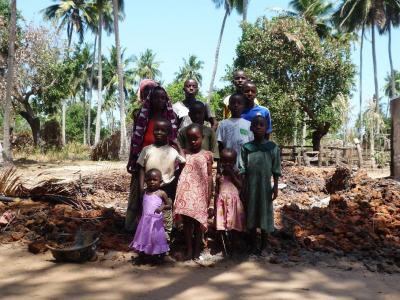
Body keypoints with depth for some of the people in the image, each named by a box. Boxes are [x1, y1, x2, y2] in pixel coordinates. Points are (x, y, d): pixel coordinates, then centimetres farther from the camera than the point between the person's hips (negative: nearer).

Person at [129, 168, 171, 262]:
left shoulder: (161, 193, -8)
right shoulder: (144, 192, 6)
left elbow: (169, 205, -7)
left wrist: (163, 207, -27)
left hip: (156, 220, -5)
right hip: (145, 219, 5)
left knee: (156, 238, 2)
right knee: (143, 237, 13)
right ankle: (141, 257, 27)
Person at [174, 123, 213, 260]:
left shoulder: (207, 155, 2)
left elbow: (209, 176, 2)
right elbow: (178, 172, 10)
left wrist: (209, 195, -1)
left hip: (200, 194, -1)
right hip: (186, 193, 1)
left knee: (198, 221, 5)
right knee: (186, 221, 3)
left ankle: (197, 249, 16)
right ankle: (188, 249, 12)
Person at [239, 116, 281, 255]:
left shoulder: (272, 147, -2)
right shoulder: (246, 147, 0)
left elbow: (276, 170, 0)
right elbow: (242, 169, 2)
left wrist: (275, 186, -3)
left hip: (265, 185, -1)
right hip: (250, 186, 1)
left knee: (265, 213, 6)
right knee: (251, 213, 8)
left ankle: (263, 245, 20)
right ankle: (253, 244, 21)